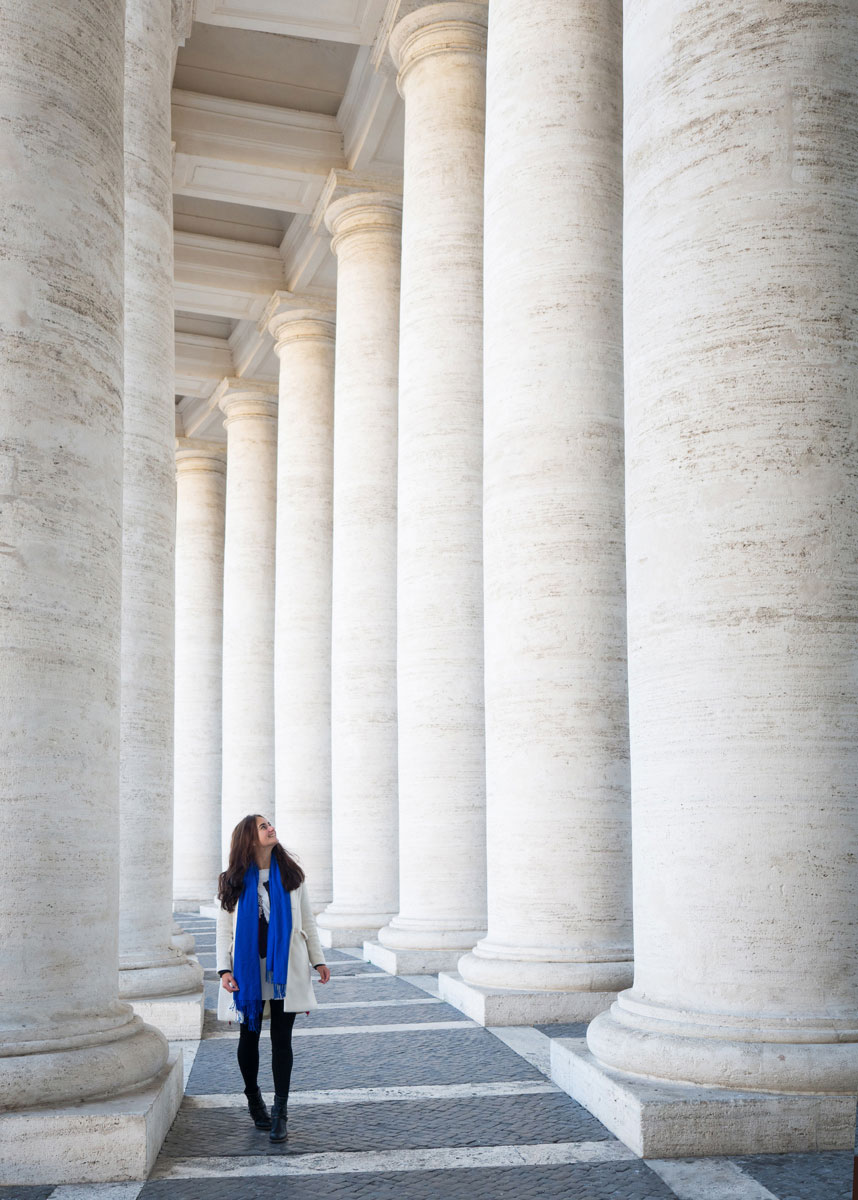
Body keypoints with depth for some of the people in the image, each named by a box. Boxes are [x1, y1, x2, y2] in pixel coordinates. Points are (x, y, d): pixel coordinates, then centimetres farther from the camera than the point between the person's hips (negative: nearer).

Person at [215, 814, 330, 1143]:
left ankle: (279, 1113, 3)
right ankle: (253, 1098, 32)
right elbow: (224, 928, 2)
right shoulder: (234, 881, 1)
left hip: (285, 969, 1)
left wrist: (318, 960, 9)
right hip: (247, 969, 0)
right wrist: (224, 969, -6)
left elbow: (307, 920, 11)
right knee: (249, 1037, 10)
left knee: (281, 1040, -1)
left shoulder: (291, 875, 6)